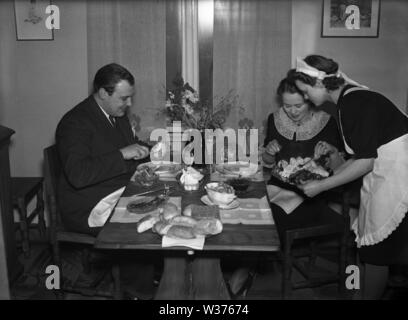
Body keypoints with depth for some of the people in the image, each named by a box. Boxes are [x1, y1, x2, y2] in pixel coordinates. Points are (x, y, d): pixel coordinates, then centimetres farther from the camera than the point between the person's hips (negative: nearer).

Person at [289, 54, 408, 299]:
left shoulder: (354, 102, -20)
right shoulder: (351, 99, 9)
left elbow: (365, 161, -20)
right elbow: (361, 156, 13)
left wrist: (322, 186, -13)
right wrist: (327, 176, 12)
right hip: (385, 172, 9)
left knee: (376, 250, 4)